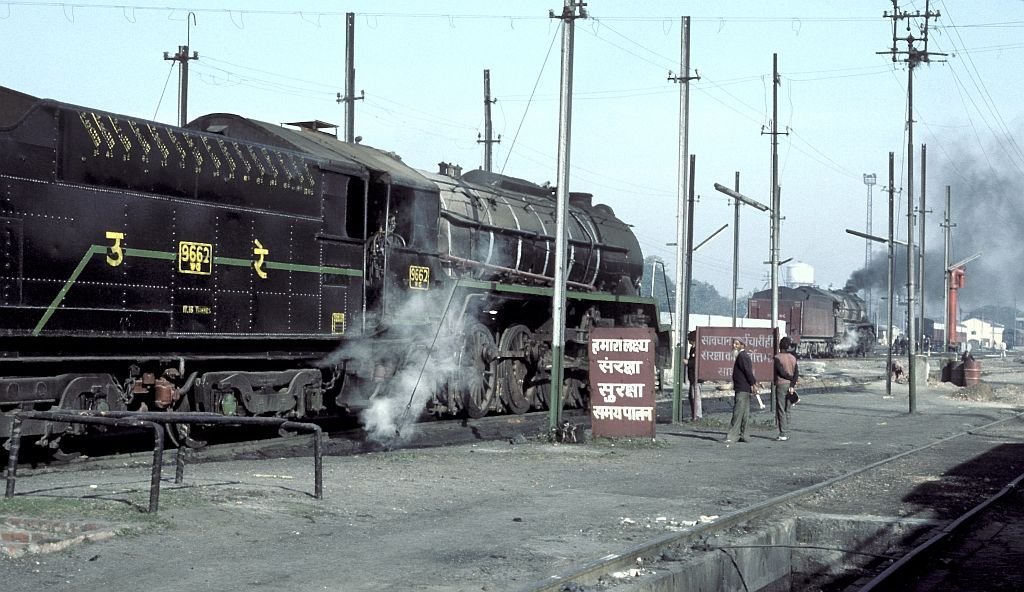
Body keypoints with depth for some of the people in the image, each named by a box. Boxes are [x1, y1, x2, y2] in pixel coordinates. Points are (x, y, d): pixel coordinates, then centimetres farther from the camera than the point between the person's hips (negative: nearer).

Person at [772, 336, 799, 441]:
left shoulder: (777, 357, -9)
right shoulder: (793, 358, 8)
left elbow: (781, 372, -14)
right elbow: (796, 372, -1)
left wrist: (790, 378, 0)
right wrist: (792, 384, -8)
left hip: (781, 385, -6)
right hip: (790, 385, 6)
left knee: (781, 410, -4)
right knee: (787, 410, 12)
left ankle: (783, 434, -9)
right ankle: (786, 432, 13)